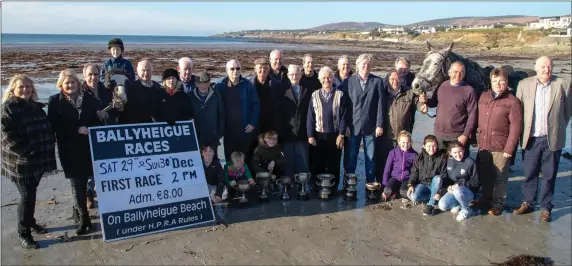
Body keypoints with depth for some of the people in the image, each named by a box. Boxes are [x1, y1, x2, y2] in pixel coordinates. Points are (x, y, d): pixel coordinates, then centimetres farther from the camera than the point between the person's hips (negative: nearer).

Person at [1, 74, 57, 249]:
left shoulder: (35, 107, 12)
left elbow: (46, 130, 19)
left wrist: (48, 150, 7)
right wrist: (25, 152, -19)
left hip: (38, 159, 6)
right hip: (21, 162, -6)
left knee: (31, 193, 18)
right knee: (27, 196, -2)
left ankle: (30, 222, 35)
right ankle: (23, 233, 11)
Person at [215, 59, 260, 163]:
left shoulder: (247, 85, -1)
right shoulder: (220, 87, 1)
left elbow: (256, 104, -1)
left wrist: (253, 123, -8)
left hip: (246, 129, -1)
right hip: (228, 130, 1)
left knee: (246, 158, 7)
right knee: (230, 158, 9)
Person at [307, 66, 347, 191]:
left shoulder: (339, 95, 0)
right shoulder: (315, 95, 4)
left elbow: (343, 116, -1)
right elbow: (310, 117, 3)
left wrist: (341, 134, -8)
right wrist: (310, 135, -3)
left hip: (334, 135, -1)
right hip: (318, 135, 1)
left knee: (334, 166, 5)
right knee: (317, 166, 5)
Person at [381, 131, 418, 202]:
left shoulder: (414, 154, 1)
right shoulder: (393, 153, 2)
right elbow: (387, 170, 5)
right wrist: (385, 186, 0)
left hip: (408, 179, -1)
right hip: (395, 177, 1)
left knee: (404, 192, -33)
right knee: (388, 191, -30)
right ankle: (394, 192, 4)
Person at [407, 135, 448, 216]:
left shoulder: (442, 157, -10)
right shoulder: (419, 158, -1)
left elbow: (444, 177, -14)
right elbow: (414, 173, 3)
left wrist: (440, 192, -25)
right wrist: (411, 184, -16)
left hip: (435, 185, -1)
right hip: (423, 184, 2)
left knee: (437, 178, -36)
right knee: (413, 196, -28)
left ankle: (431, 204, -26)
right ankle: (432, 195, 0)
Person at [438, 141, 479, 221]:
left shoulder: (470, 162, -15)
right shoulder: (449, 161, 0)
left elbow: (475, 182, -10)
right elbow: (446, 178, 11)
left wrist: (459, 185, -22)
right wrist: (448, 186, -10)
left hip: (469, 191, -4)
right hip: (453, 190, 4)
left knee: (457, 192, -39)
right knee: (442, 206, -20)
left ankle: (466, 210, -8)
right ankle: (458, 205, 14)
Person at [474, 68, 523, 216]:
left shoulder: (512, 102, -10)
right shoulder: (484, 97, 9)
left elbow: (516, 127, -12)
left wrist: (509, 148, -14)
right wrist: (477, 137, 11)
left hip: (500, 148, -5)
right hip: (483, 145, 6)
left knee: (500, 177, 5)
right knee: (484, 175, 17)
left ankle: (498, 204, 20)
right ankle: (486, 199, 35)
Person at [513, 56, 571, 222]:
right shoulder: (524, 84, 1)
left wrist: (558, 129, 7)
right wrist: (522, 132, 4)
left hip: (552, 139, -1)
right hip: (531, 138, 1)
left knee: (549, 175, 9)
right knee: (529, 173, 12)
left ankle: (546, 207, 21)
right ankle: (527, 203, 27)